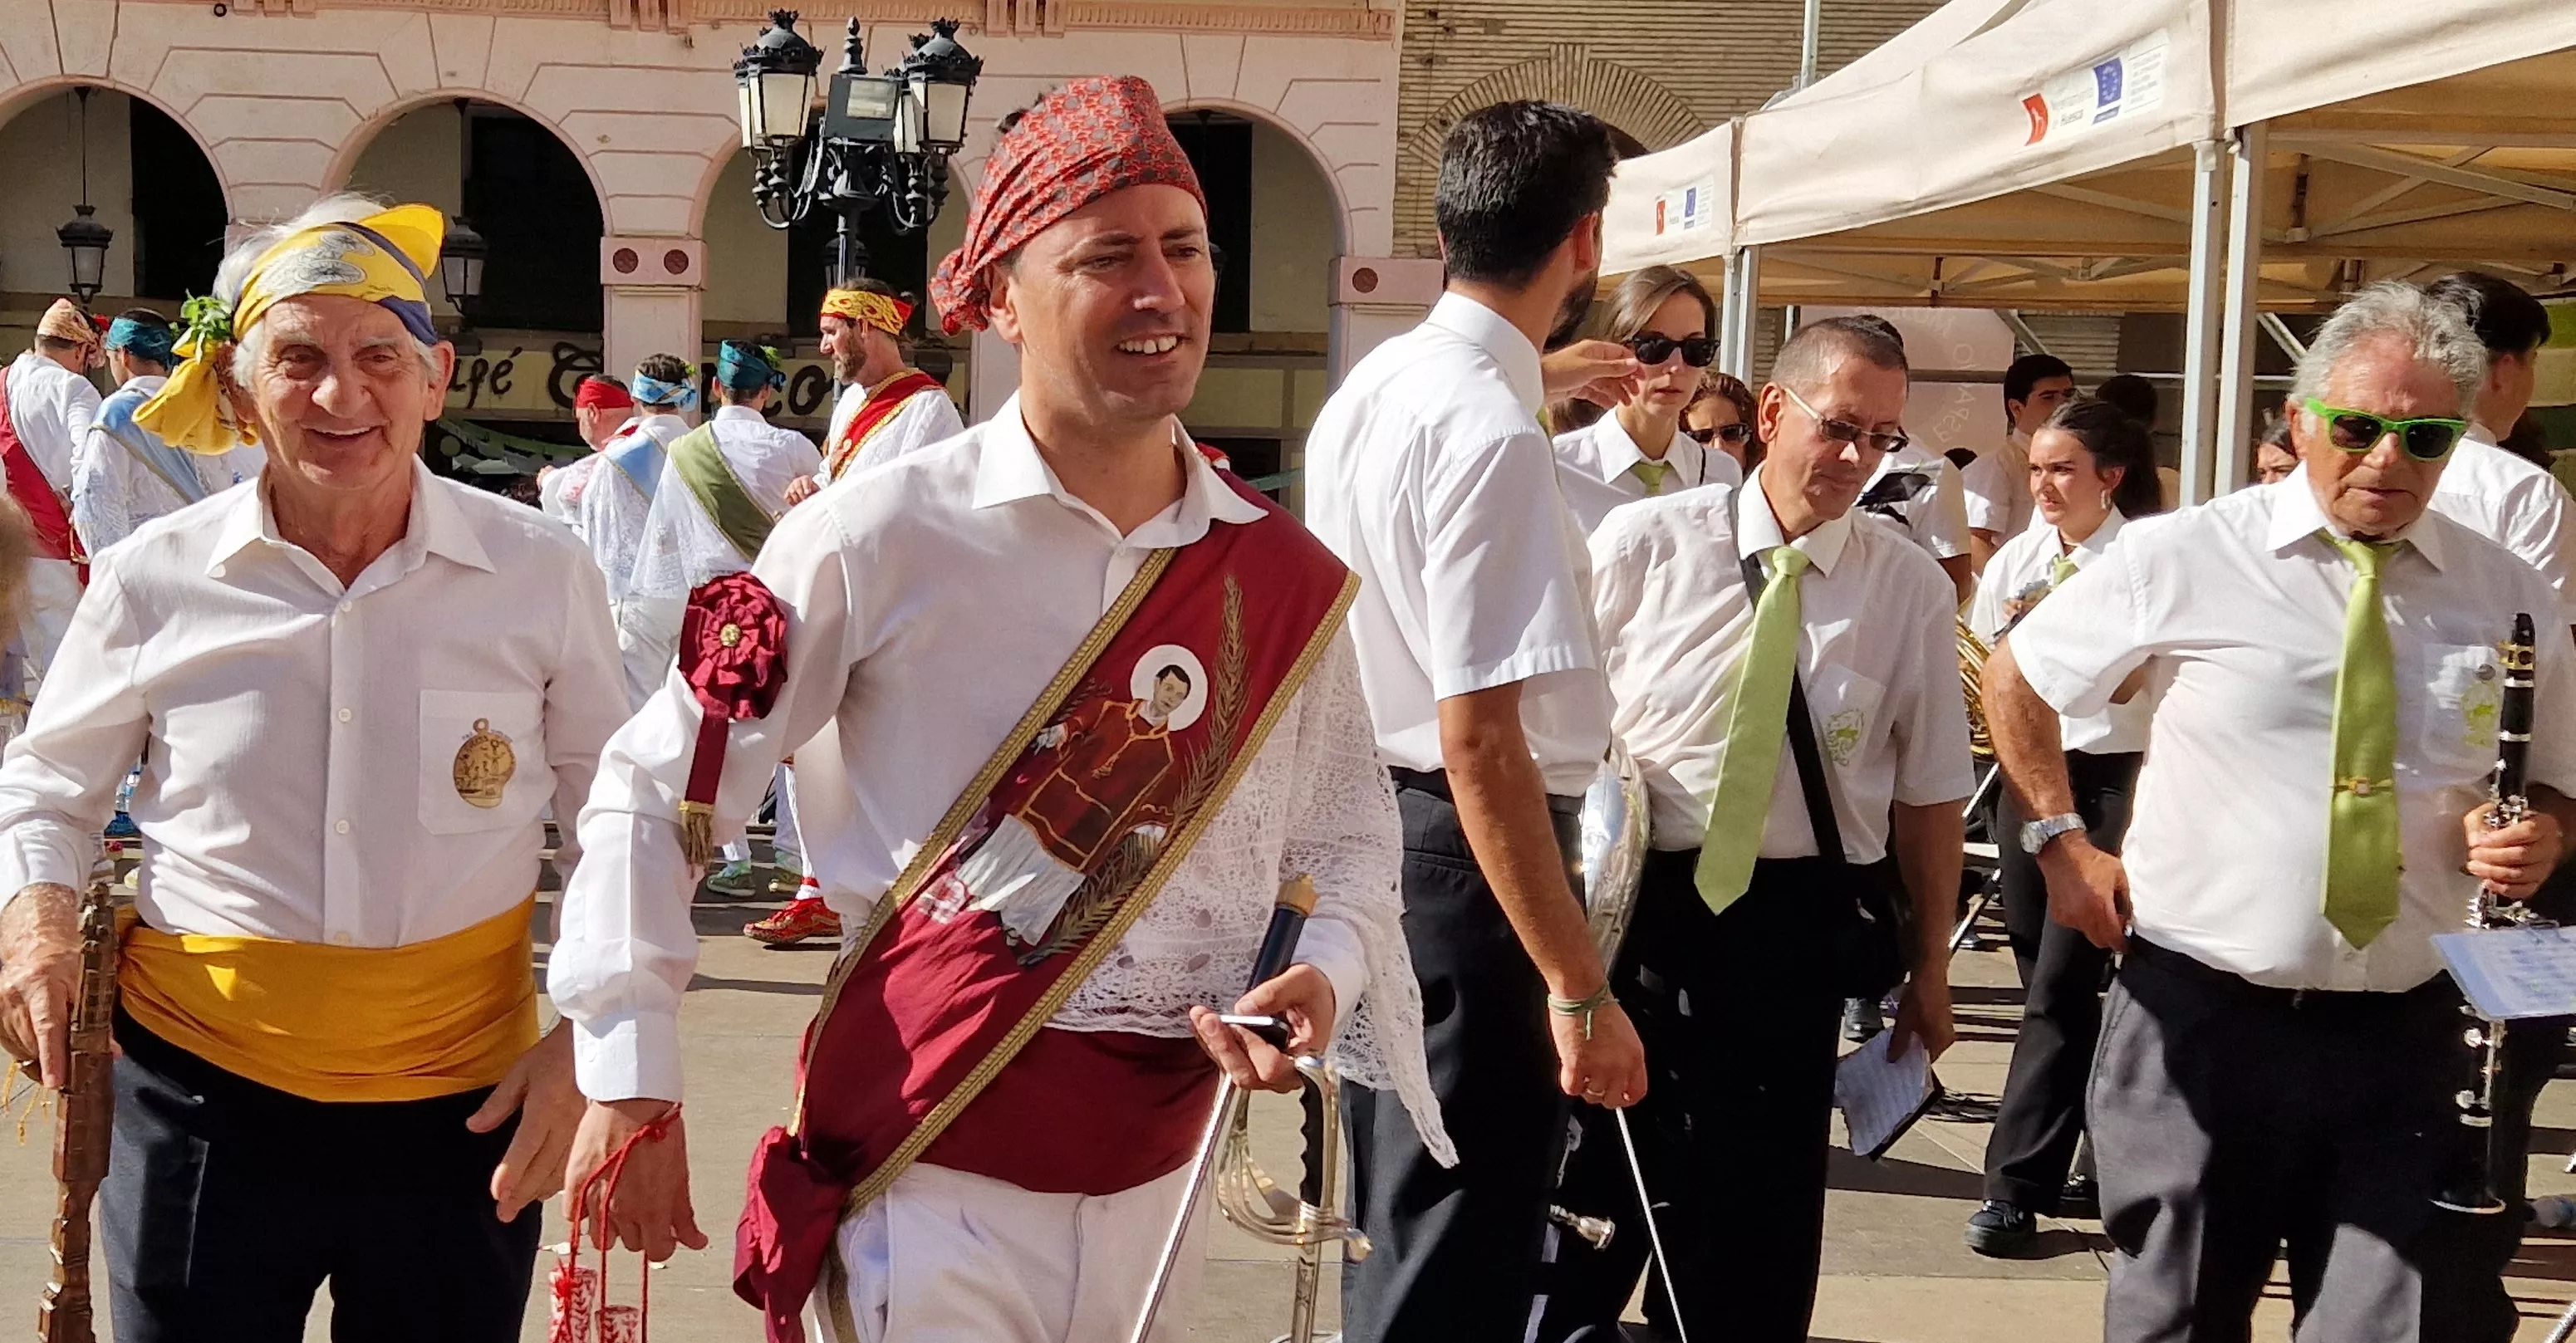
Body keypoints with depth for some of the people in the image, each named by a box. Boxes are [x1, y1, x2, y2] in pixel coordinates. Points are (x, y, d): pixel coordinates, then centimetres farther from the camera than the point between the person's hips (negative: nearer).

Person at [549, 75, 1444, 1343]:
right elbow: (656, 790, -3)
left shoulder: (1287, 578, 1)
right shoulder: (884, 536, -10)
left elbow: (1347, 838, 13)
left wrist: (1328, 975, -7)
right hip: (921, 1177, -4)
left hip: (1154, 1183, 5)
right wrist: (629, 1086, -7)